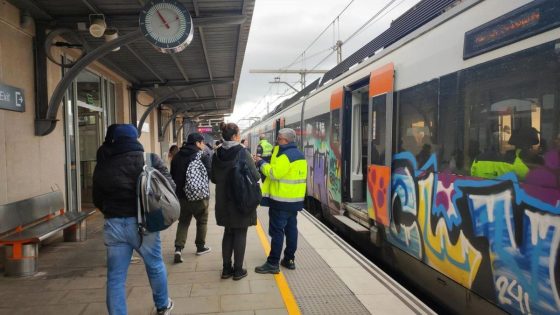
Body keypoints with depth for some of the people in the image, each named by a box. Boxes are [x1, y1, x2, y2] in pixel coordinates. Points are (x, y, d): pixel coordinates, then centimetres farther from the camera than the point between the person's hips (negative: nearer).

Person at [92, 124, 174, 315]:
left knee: (115, 276, 10)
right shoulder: (150, 160, -4)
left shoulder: (102, 165, 5)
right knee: (155, 266, 19)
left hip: (113, 224, 2)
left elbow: (97, 199, 12)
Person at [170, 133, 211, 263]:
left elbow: (172, 175, 13)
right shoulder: (203, 156, -13)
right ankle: (200, 246, 23)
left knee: (183, 221, 13)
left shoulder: (177, 156, 6)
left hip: (181, 194, 5)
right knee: (202, 220, 14)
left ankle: (178, 248, -2)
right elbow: (209, 174, -15)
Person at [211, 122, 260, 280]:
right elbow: (255, 176, -12)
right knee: (240, 235, 7)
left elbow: (213, 178, 8)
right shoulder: (243, 153, -14)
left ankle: (226, 268, 22)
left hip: (223, 201, 5)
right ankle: (238, 270, 15)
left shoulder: (217, 154, 0)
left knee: (228, 233, 17)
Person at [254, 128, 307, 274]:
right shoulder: (299, 154, 13)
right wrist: (265, 162, 8)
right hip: (295, 199, 9)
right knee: (291, 229, 13)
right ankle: (289, 259, 20)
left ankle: (273, 263, 0)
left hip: (281, 200, -9)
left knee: (276, 231, -4)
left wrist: (261, 162, -11)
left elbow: (274, 173, -23)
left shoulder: (286, 155, -18)